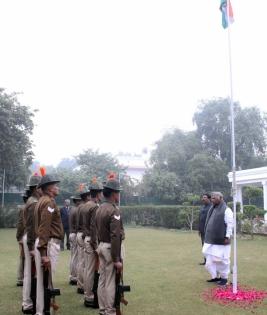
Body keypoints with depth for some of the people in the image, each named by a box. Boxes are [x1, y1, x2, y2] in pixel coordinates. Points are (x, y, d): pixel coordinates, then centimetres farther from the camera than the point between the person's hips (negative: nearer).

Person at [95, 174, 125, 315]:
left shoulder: (100, 209, 9)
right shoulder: (114, 210, -19)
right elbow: (115, 236, -23)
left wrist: (101, 246, 20)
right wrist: (117, 259, -21)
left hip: (101, 246, 9)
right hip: (110, 249, -9)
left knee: (102, 280, 14)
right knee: (110, 282, -2)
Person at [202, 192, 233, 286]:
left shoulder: (226, 210, -11)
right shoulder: (212, 209, 13)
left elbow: (230, 225, -14)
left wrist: (227, 237, -18)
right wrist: (207, 236, 17)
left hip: (221, 240, -8)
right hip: (211, 240, 8)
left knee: (222, 259, 1)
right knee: (210, 259, 9)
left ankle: (224, 278, 16)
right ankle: (215, 276, 21)